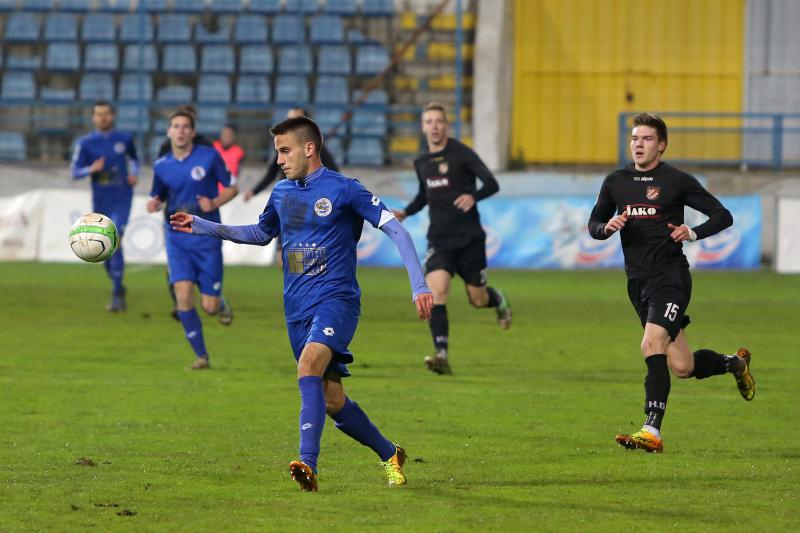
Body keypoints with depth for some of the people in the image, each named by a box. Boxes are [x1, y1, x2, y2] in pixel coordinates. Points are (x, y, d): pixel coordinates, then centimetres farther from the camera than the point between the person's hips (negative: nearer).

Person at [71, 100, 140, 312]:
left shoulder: (124, 139, 2)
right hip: (100, 202, 2)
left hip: (122, 200, -2)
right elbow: (75, 172, -3)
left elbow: (134, 158, 22)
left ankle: (117, 296, -18)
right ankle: (118, 288, 32)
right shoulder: (85, 143, -1)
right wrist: (92, 169, -22)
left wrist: (134, 174, 3)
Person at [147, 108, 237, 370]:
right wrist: (153, 204, -7)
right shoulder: (161, 166, 4)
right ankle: (201, 356, -2)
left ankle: (221, 304, 37)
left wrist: (215, 203, -16)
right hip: (177, 238, 2)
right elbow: (158, 198, 18)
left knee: (210, 306, -3)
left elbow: (232, 187, 3)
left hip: (207, 239, -2)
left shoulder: (209, 157, -5)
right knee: (183, 296, -15)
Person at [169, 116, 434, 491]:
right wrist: (205, 228, 21)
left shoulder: (343, 190, -7)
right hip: (297, 308, 7)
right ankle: (389, 455, 28)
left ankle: (308, 463, -40)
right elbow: (262, 234, 31)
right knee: (331, 401, 6)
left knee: (309, 365, -32)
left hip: (336, 298, -6)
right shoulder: (282, 193, 12)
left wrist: (418, 285, -16)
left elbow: (395, 230, -8)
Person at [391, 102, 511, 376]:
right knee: (435, 290, -20)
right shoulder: (421, 162, 9)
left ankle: (500, 301, 45)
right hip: (439, 240, 3)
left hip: (469, 239, -3)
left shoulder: (461, 153, -8)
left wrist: (473, 196, -33)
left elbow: (492, 184, -13)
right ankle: (441, 355, -24)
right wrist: (405, 212, 10)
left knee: (478, 299, 6)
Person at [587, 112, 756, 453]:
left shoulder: (677, 181, -4)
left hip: (670, 276, -6)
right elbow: (594, 225, 19)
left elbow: (723, 216, 0)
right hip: (638, 281, 6)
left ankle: (652, 432, -27)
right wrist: (607, 227, -4)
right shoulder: (616, 182, 10)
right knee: (682, 367, 9)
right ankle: (735, 363, 40)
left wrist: (693, 233, -18)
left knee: (652, 345, -25)